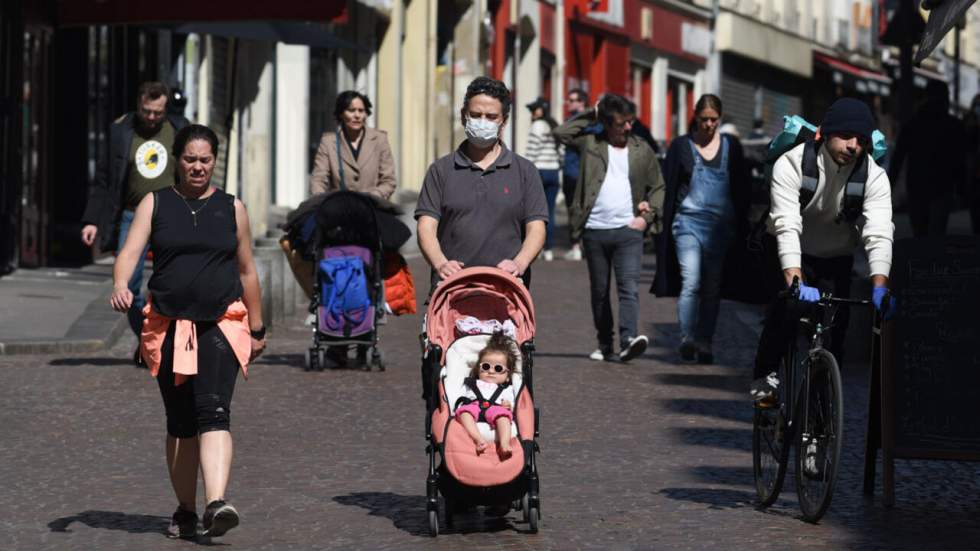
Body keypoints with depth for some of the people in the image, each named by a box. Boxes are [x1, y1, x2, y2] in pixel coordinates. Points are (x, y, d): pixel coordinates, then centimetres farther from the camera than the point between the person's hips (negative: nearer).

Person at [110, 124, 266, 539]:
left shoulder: (232, 209, 9)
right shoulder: (155, 204, 7)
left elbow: (246, 271, 15)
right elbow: (130, 251, -6)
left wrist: (256, 328, 17)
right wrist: (120, 285, -27)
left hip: (221, 324, -1)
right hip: (169, 326, 1)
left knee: (213, 412, -19)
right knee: (180, 423, 8)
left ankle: (216, 504, -32)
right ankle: (185, 512, 19)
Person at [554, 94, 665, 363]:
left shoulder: (642, 150, 9)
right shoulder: (590, 143, 5)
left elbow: (658, 187, 14)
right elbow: (561, 132, -7)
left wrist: (648, 216, -1)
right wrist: (590, 115, -3)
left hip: (628, 231, -1)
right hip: (595, 231, 1)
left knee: (628, 288, -14)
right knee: (599, 291, 9)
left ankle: (628, 340, -25)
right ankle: (605, 345, 19)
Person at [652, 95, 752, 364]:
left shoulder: (731, 146, 10)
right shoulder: (681, 146, 6)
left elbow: (742, 189, 13)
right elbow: (670, 188, 6)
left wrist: (742, 227, 8)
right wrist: (665, 226, 0)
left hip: (721, 226, 2)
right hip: (688, 222, -2)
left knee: (712, 288, 4)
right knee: (691, 283, -16)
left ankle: (705, 342, 10)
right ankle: (687, 339, -20)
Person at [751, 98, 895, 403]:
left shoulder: (875, 176, -17)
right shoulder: (792, 164, -25)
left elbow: (879, 234, -27)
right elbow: (787, 227, -35)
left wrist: (879, 287, -44)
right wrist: (796, 282, -49)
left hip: (836, 260, 3)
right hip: (792, 256, -3)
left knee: (835, 328, -7)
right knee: (785, 309, -25)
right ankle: (764, 380, -8)